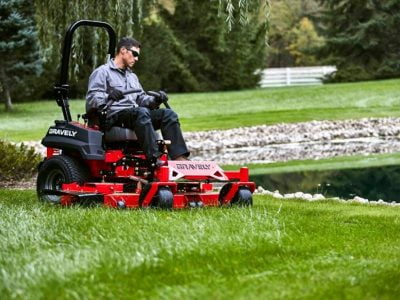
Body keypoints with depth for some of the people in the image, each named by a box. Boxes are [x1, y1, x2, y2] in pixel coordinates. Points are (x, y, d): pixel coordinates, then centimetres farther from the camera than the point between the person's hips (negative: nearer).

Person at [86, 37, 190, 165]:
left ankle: (180, 159, -30)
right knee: (141, 112, -38)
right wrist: (108, 96, -30)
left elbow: (141, 98, 28)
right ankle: (155, 159, -49)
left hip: (135, 116, 8)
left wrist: (155, 100, 5)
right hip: (112, 117, -7)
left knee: (168, 114, -15)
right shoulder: (102, 72, 5)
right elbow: (91, 99, -8)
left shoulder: (132, 76, 31)